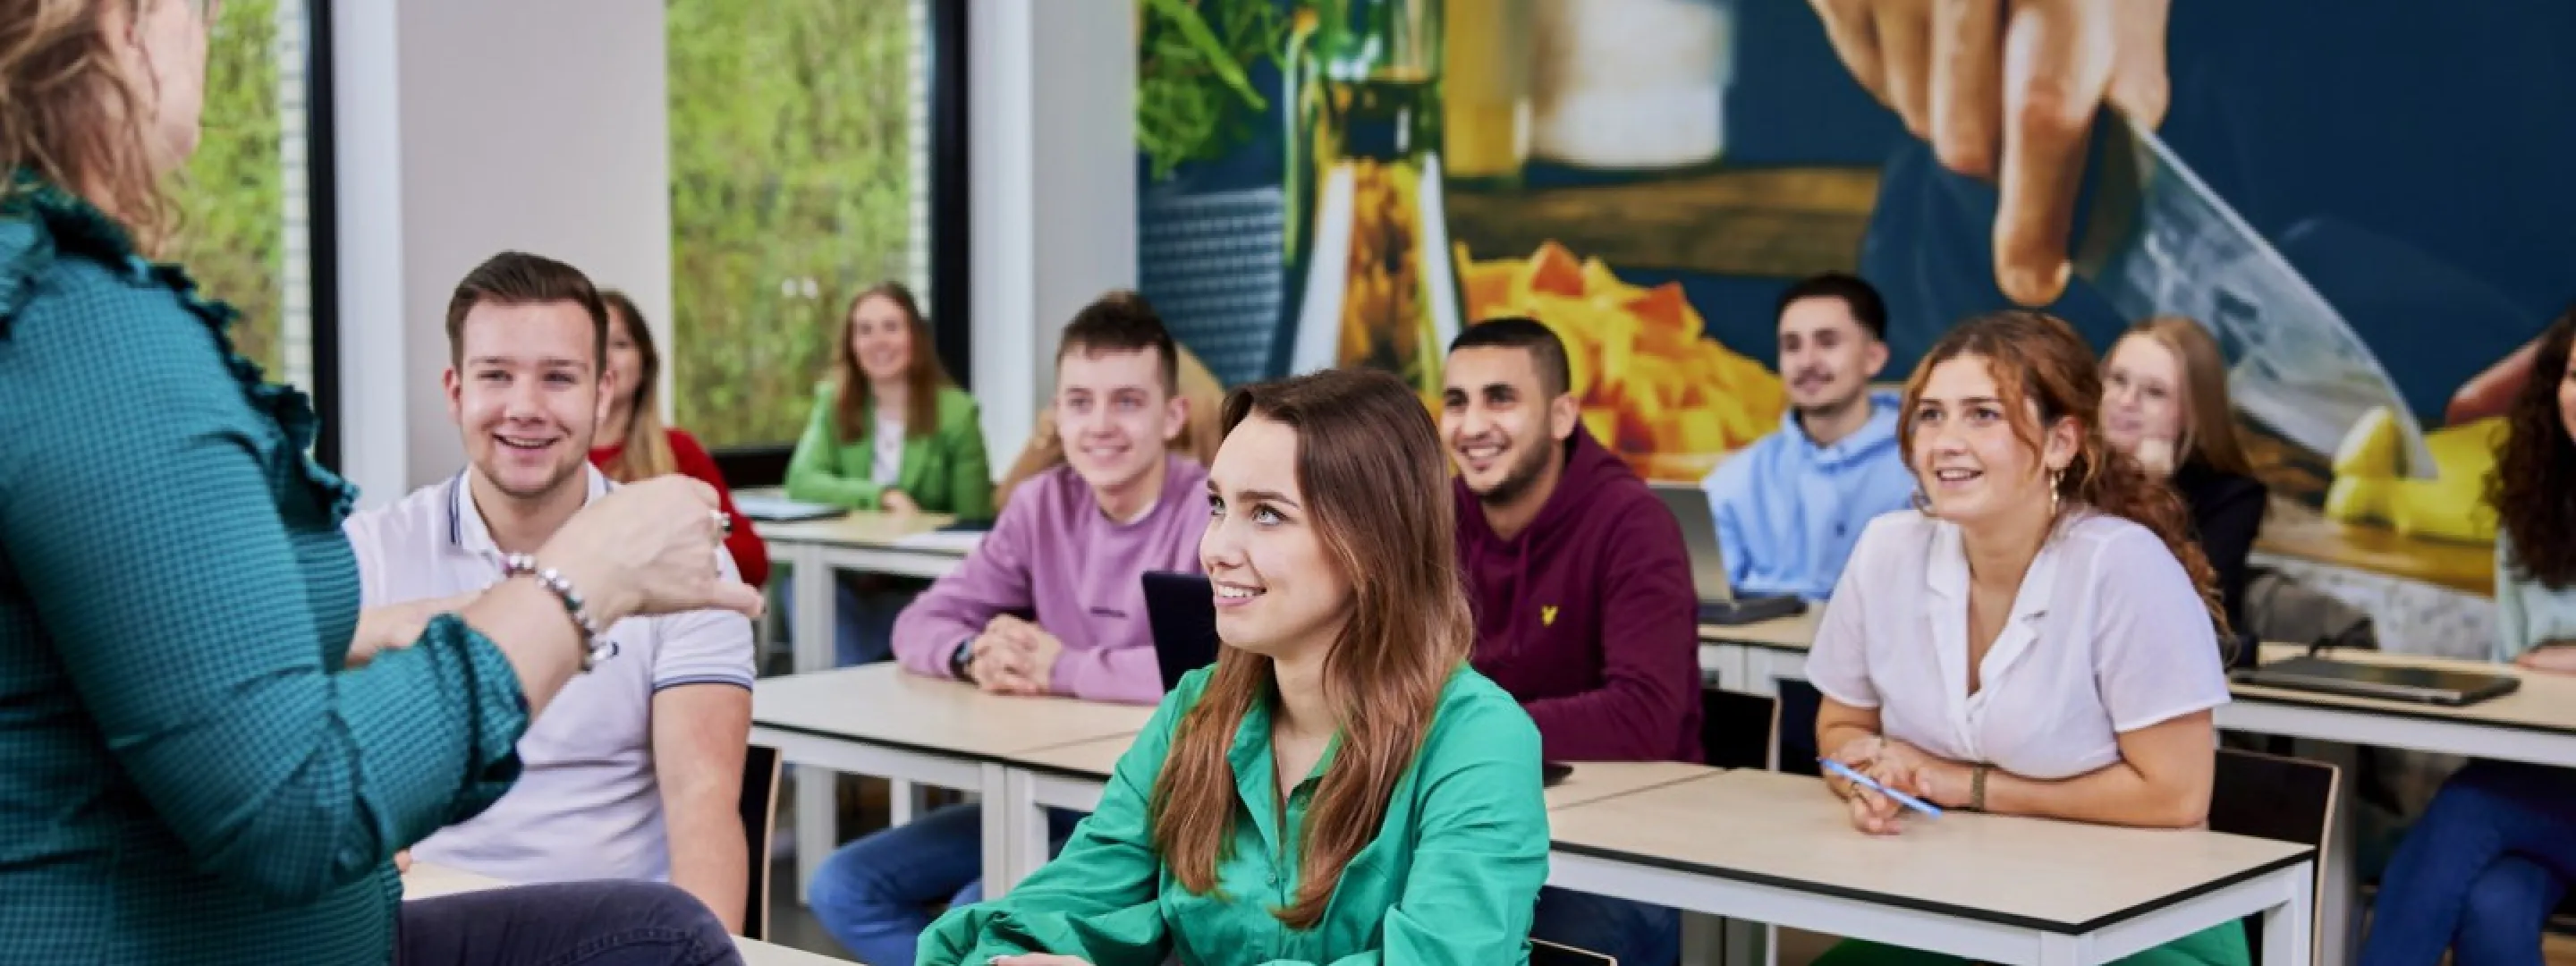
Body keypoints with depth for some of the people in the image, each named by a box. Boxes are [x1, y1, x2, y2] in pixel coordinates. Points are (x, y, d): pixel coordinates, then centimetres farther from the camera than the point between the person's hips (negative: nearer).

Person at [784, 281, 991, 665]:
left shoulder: (956, 412, -3)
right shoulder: (834, 403, 7)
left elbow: (972, 522, -4)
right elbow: (801, 482, -9)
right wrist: (881, 496, -21)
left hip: (917, 586, -1)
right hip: (839, 577, 2)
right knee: (832, 677, -24)